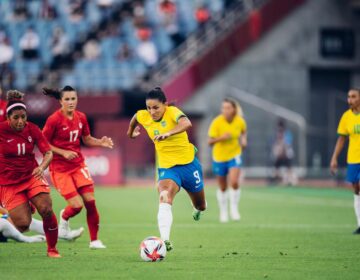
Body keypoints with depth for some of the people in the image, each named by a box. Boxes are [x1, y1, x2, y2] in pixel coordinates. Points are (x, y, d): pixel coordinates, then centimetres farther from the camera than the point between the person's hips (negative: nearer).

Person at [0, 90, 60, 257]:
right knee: (23, 225, -12)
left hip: (32, 177, 2)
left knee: (47, 210, -20)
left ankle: (52, 249, 2)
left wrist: (41, 167, -26)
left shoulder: (32, 129, -6)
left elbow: (48, 153, -7)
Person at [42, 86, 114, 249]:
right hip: (60, 168, -5)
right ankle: (64, 217, 26)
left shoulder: (81, 117, 2)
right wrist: (63, 153, -20)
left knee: (90, 201, -6)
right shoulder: (54, 119, -14)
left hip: (78, 165, 5)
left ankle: (94, 240, 7)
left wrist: (101, 142, -6)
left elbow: (87, 139, 14)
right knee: (77, 205, -11)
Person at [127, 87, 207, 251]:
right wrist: (130, 132, 35)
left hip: (188, 163, -1)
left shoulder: (172, 112, -21)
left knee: (200, 206, 20)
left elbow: (186, 123, -44)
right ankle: (165, 241, -44)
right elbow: (135, 117, 20)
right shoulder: (143, 117, -6)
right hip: (166, 167, 1)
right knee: (164, 200, -30)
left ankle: (198, 209, 60)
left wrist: (168, 133, -58)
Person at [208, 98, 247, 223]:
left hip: (234, 155, 0)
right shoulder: (217, 122, -18)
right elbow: (210, 142, -16)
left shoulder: (240, 121, -10)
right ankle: (223, 212, 29)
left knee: (234, 182, -20)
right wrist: (221, 138, -33)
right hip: (219, 157, 0)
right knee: (222, 187, 9)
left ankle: (234, 209, 0)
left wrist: (243, 140, -7)